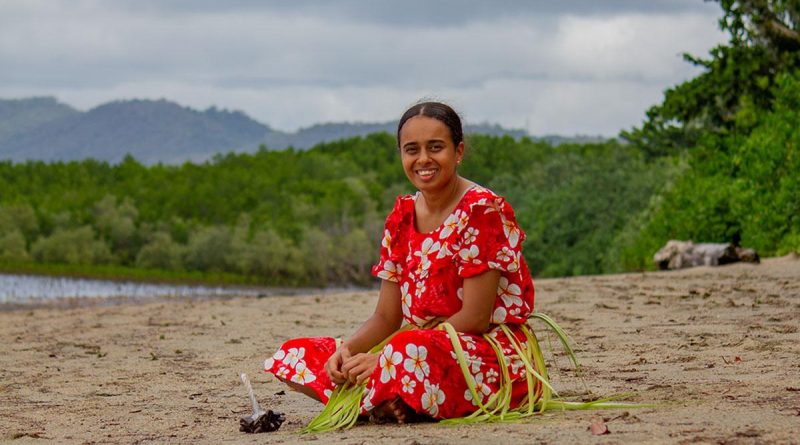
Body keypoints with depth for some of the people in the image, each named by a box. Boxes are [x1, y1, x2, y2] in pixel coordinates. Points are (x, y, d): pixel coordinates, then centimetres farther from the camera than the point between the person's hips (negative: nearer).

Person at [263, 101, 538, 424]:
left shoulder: (482, 209, -11)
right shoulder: (402, 215, 10)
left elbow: (475, 318, -18)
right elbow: (386, 317, 10)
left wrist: (385, 358, -22)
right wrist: (347, 350, -13)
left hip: (493, 354, -8)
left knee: (407, 351, -41)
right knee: (294, 354, -3)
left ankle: (386, 406, -9)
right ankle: (399, 404, -13)